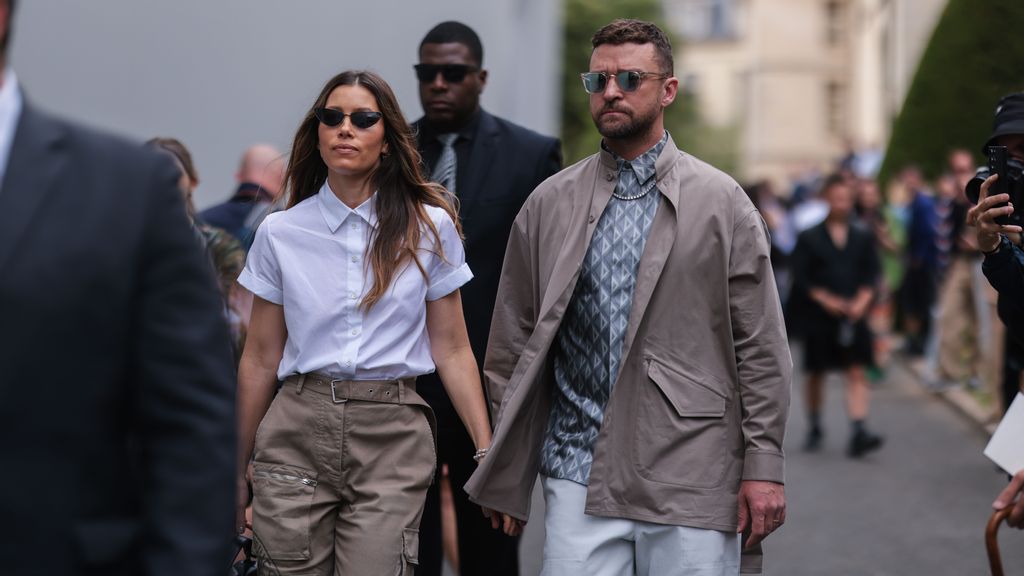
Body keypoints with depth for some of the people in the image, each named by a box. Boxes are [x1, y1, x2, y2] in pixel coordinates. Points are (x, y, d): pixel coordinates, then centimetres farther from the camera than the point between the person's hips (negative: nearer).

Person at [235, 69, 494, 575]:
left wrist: (487, 452, -2)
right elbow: (260, 361, 9)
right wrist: (235, 469, 12)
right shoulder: (280, 232, 5)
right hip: (297, 433, 1)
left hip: (392, 438, -1)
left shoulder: (430, 227, 3)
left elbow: (451, 351, 5)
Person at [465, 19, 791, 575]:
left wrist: (763, 466, -4)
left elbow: (760, 348, 1)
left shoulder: (722, 202, 3)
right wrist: (505, 474, 8)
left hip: (692, 481, -1)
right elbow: (512, 344, 11)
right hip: (579, 474, 1)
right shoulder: (549, 204, 8)